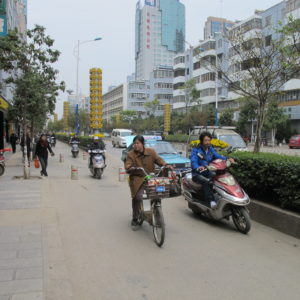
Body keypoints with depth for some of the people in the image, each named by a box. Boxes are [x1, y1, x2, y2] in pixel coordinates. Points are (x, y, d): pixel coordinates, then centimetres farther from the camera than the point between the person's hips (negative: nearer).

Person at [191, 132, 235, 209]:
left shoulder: (211, 149, 12)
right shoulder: (196, 150, -7)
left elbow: (217, 156, -3)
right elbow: (193, 161, -24)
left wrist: (227, 159, -22)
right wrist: (198, 167, -46)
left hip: (208, 172, 5)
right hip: (198, 173, -5)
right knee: (206, 182, -34)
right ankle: (211, 200, -40)